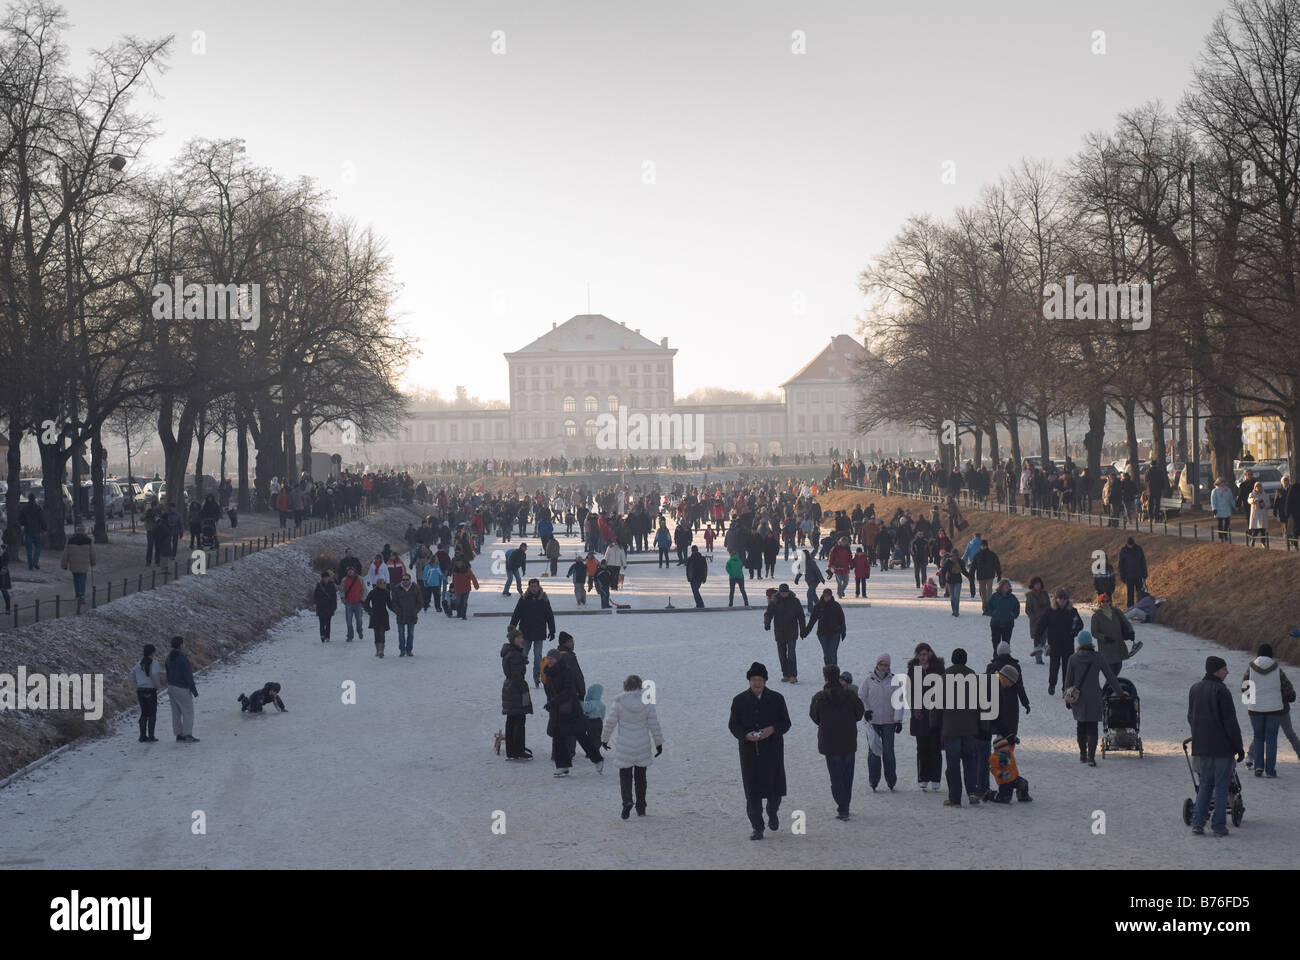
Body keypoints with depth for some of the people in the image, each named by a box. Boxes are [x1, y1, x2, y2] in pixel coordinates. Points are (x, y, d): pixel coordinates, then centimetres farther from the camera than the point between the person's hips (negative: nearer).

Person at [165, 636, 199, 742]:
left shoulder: (169, 657, 6)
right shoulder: (182, 657, -19)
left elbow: (168, 673, 13)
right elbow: (188, 675, -18)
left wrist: (170, 688, 19)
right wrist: (194, 690, -11)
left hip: (171, 687, 8)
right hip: (182, 688, -8)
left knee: (176, 713, 12)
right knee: (188, 712, 0)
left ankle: (179, 735, 15)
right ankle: (187, 735, -3)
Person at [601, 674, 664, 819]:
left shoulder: (619, 702, -11)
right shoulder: (647, 702, -7)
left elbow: (609, 722, -6)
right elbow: (654, 724, -3)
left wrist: (604, 739, 9)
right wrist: (659, 743, 7)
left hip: (624, 747, -2)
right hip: (642, 746, 2)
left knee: (625, 776, 9)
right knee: (640, 776, 16)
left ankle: (627, 802, -12)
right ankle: (641, 807, 20)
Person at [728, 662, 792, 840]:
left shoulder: (776, 699, 4)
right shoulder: (739, 700, 4)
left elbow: (786, 723, 5)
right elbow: (733, 725, 5)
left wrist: (772, 730, -15)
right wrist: (746, 735, -15)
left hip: (772, 750, 0)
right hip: (749, 750, 0)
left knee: (775, 788, 1)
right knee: (752, 791, -3)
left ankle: (772, 813, 32)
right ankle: (757, 828, 4)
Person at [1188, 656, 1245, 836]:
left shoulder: (1195, 689, 9)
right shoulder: (1220, 691, -14)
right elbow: (1230, 721, -14)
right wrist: (1239, 747, -8)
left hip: (1201, 746, 6)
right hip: (1222, 747, -6)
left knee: (1205, 783, 14)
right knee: (1221, 785, 1)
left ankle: (1198, 823, 6)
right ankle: (1219, 826, 2)